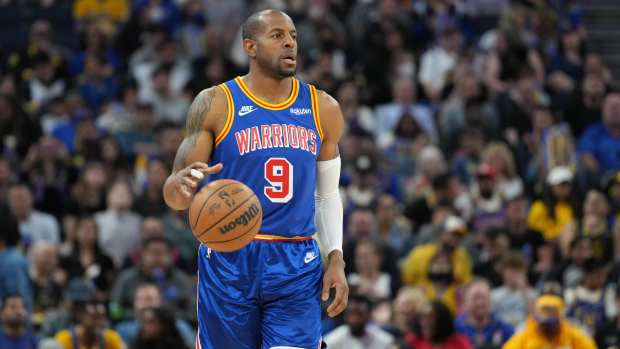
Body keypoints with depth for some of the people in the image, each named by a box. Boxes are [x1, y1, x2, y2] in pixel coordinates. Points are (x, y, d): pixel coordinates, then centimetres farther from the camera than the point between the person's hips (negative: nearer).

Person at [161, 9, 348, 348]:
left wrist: (335, 258, 5)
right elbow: (174, 194, -4)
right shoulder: (215, 104, -2)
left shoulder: (323, 109, 8)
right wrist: (181, 184, -29)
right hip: (229, 261, -2)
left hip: (297, 267, 2)